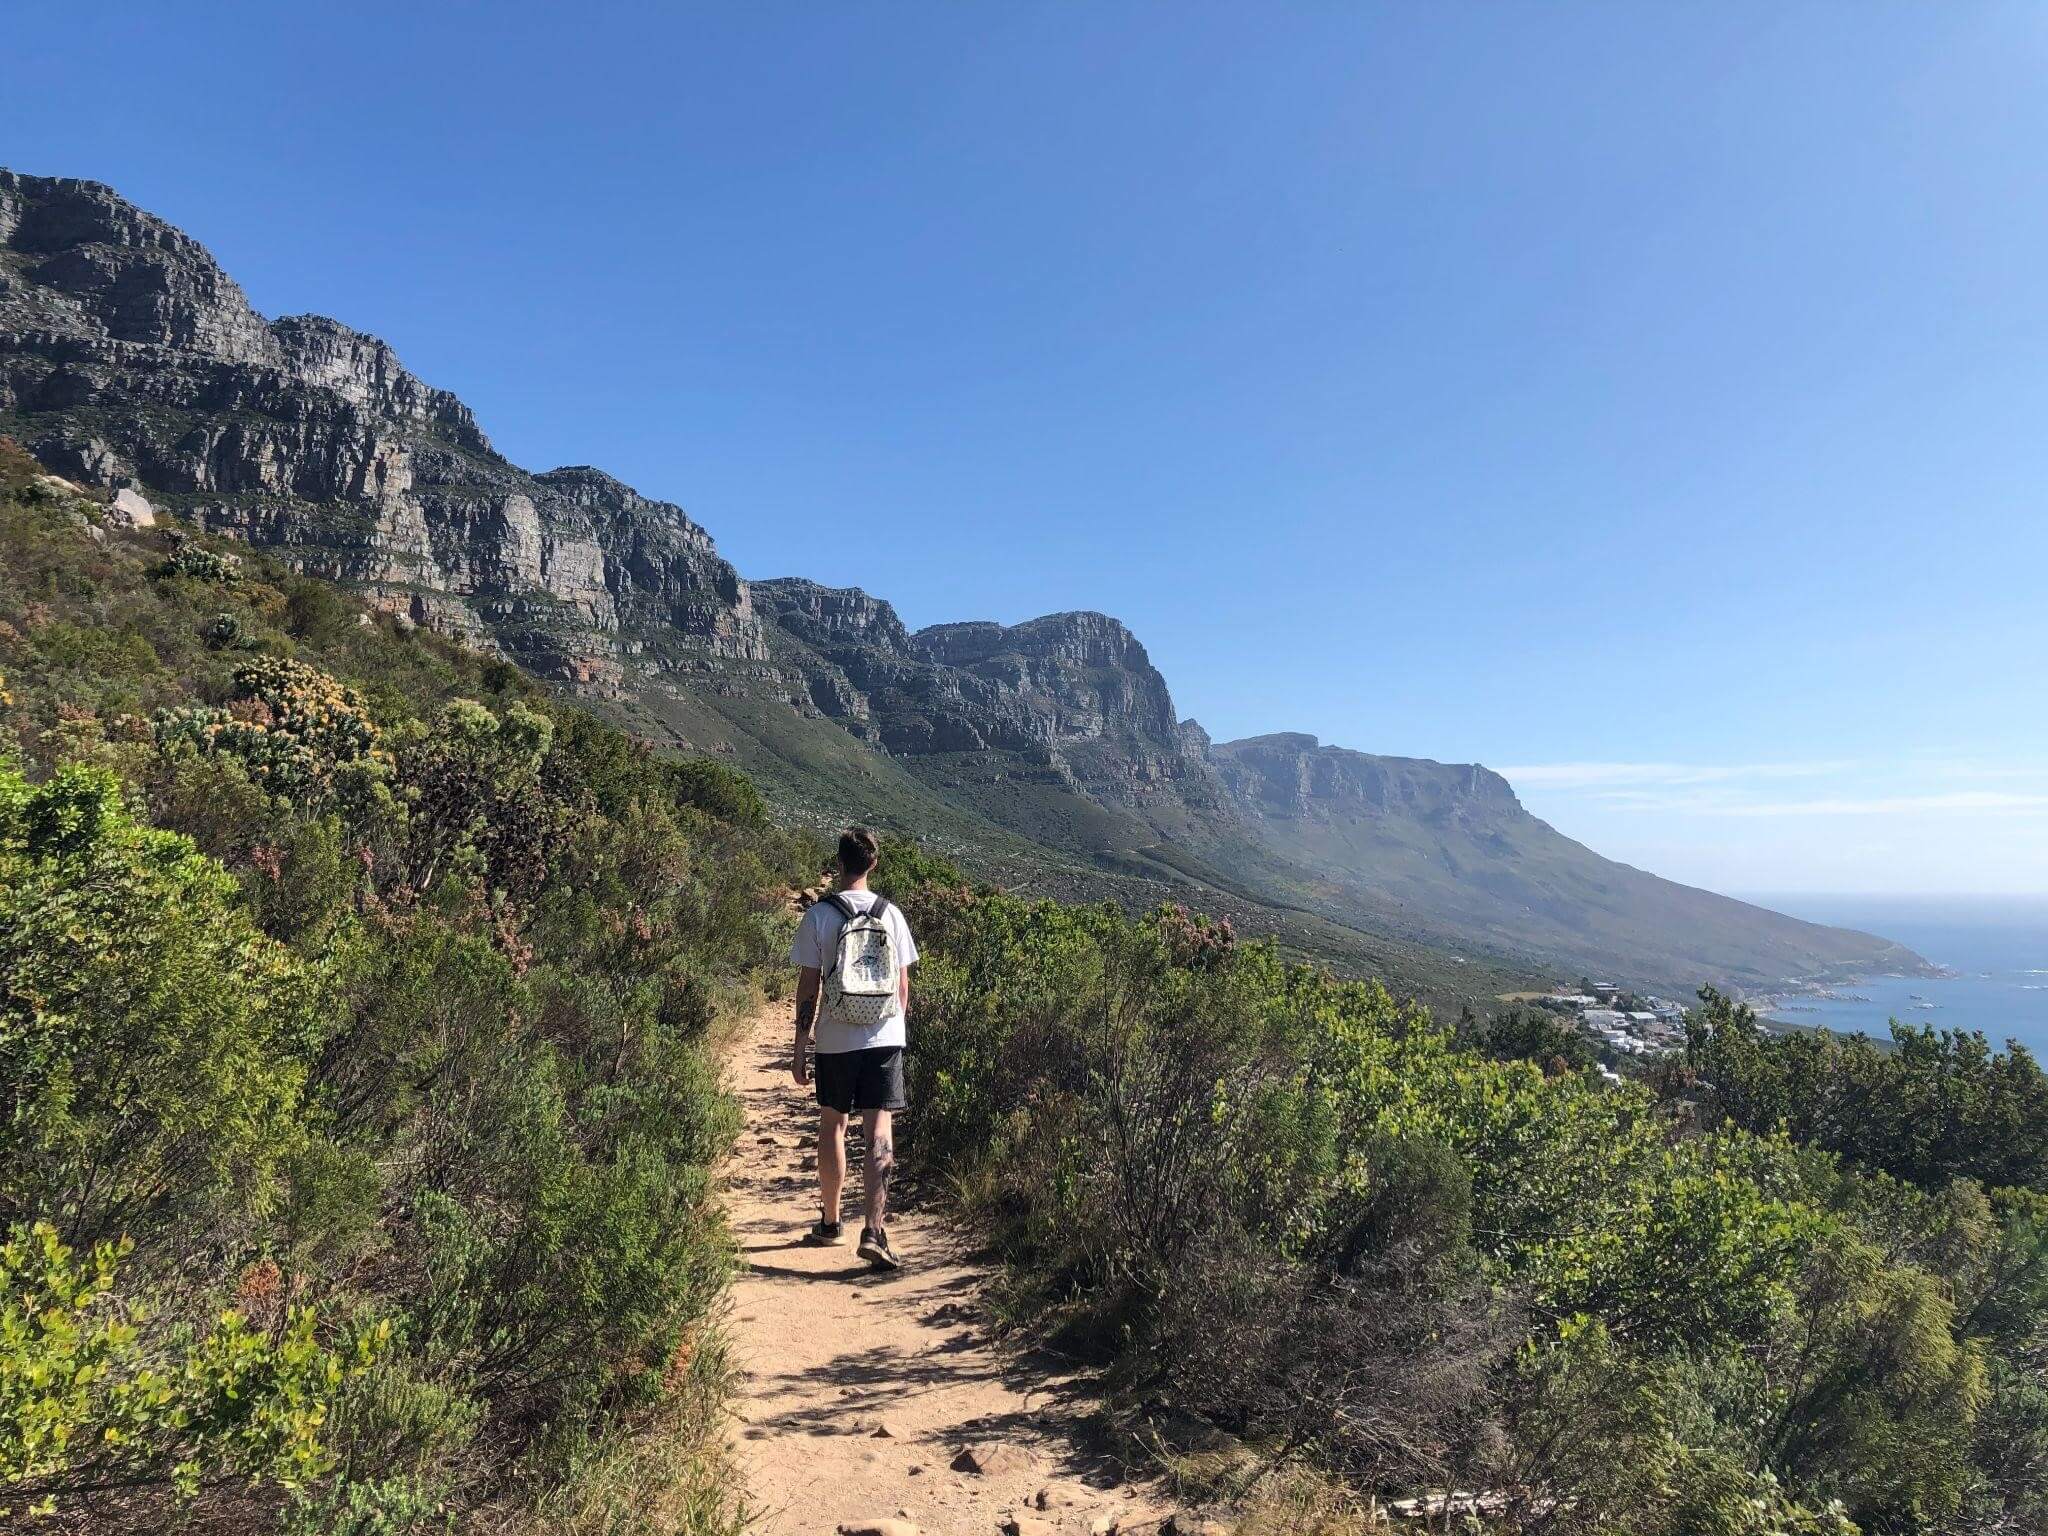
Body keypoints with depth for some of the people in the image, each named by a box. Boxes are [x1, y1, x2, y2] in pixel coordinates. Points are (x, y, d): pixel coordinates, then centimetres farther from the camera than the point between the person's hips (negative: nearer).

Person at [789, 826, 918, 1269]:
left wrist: (801, 1046, 3)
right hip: (885, 1037, 1)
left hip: (836, 1040, -1)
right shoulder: (890, 913, 1)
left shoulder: (819, 915, -5)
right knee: (880, 1132, 1)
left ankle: (830, 1222, 29)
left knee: (832, 1126, 16)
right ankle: (873, 1231, -7)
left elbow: (808, 987, -4)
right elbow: (903, 985, 5)